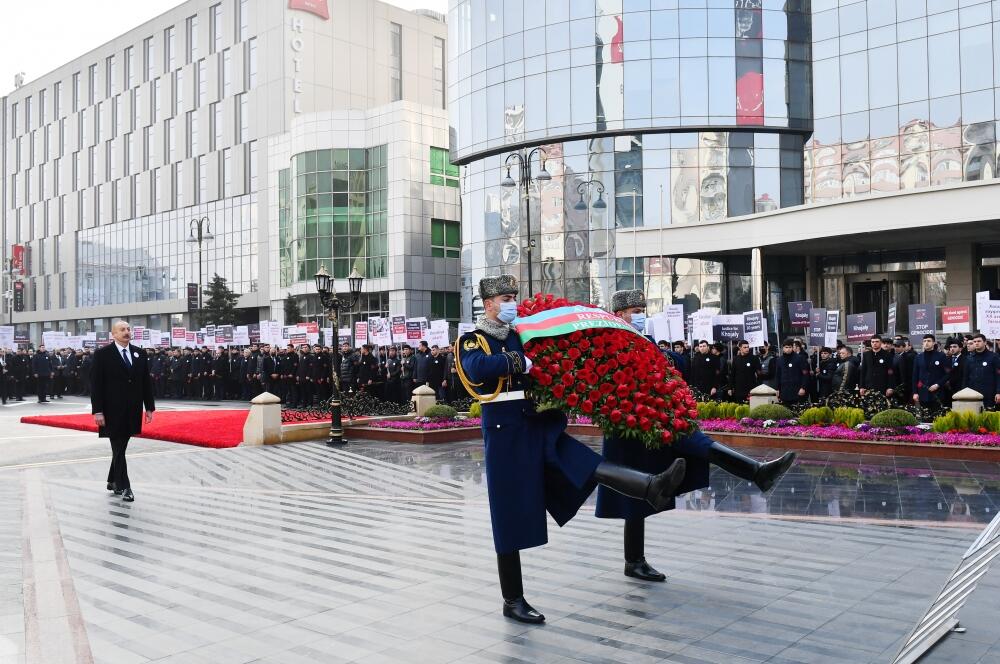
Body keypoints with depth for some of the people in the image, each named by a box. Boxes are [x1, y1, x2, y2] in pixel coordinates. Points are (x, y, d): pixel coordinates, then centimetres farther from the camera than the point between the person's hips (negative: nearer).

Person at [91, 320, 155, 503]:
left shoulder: (139, 354, 7)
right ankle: (124, 487, 3)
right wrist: (98, 411, -14)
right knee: (118, 449, -1)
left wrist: (149, 407, 6)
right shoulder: (102, 355, -6)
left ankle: (113, 481, 27)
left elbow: (146, 382, 10)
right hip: (113, 411, -4)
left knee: (120, 448, 13)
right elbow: (96, 384, -8)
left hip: (132, 411, 4)